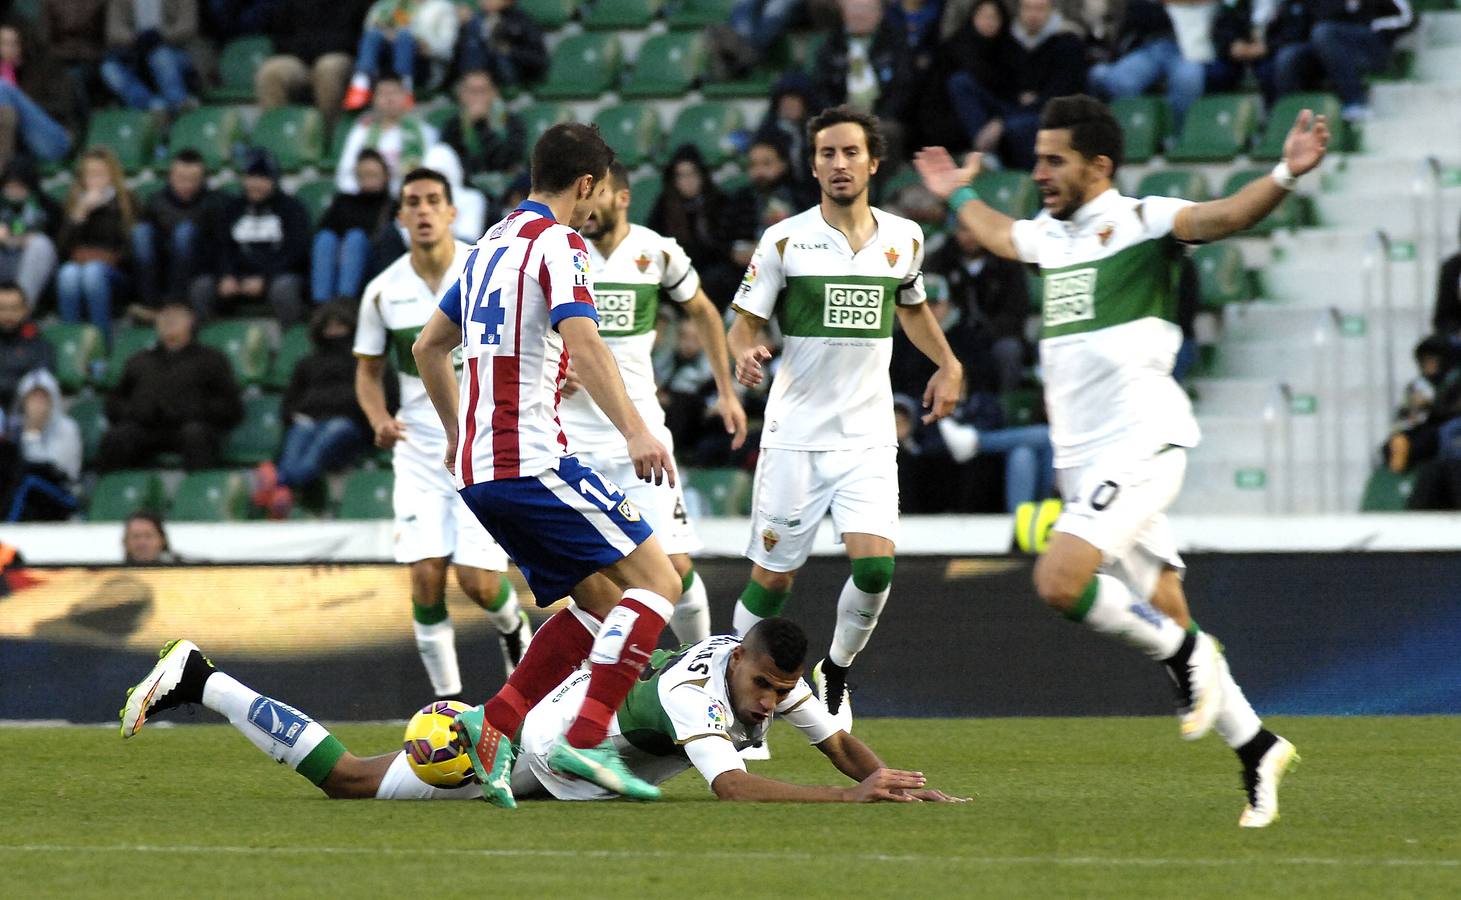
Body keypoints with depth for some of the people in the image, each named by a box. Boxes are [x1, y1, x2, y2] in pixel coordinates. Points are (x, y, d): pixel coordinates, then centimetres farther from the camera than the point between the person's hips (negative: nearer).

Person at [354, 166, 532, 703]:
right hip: (420, 451, 2)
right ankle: (448, 698, 1)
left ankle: (512, 626, 27)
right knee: (426, 575, -11)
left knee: (478, 580, -9)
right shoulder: (383, 291, 1)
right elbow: (368, 371, 12)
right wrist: (380, 420, -8)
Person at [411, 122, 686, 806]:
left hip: (477, 468, 9)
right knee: (655, 578, -9)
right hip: (532, 460, -9)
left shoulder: (492, 244, 20)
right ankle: (587, 739, -18)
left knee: (600, 599, 14)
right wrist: (635, 431, -31)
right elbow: (582, 342, -23)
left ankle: (496, 722, 1)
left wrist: (458, 433, 39)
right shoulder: (558, 242, -7)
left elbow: (429, 347, 29)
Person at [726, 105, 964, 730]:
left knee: (875, 565, -15)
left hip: (869, 438, 2)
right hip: (795, 436, -2)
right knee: (772, 579, 0)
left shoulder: (904, 238, 6)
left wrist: (947, 365, 15)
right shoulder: (784, 240, -5)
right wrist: (744, 356, -24)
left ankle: (835, 672, 12)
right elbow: (743, 325, -2)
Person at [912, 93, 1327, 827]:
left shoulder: (1140, 222, -6)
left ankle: (1183, 653, -3)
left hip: (1141, 445, -8)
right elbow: (998, 235, 40)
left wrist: (1284, 177, -41)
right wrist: (958, 195, 54)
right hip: (1083, 461, 8)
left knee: (1059, 581, -23)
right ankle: (1256, 750, 15)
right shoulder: (1048, 235, 16)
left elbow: (1222, 217, -24)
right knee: (1162, 609, 6)